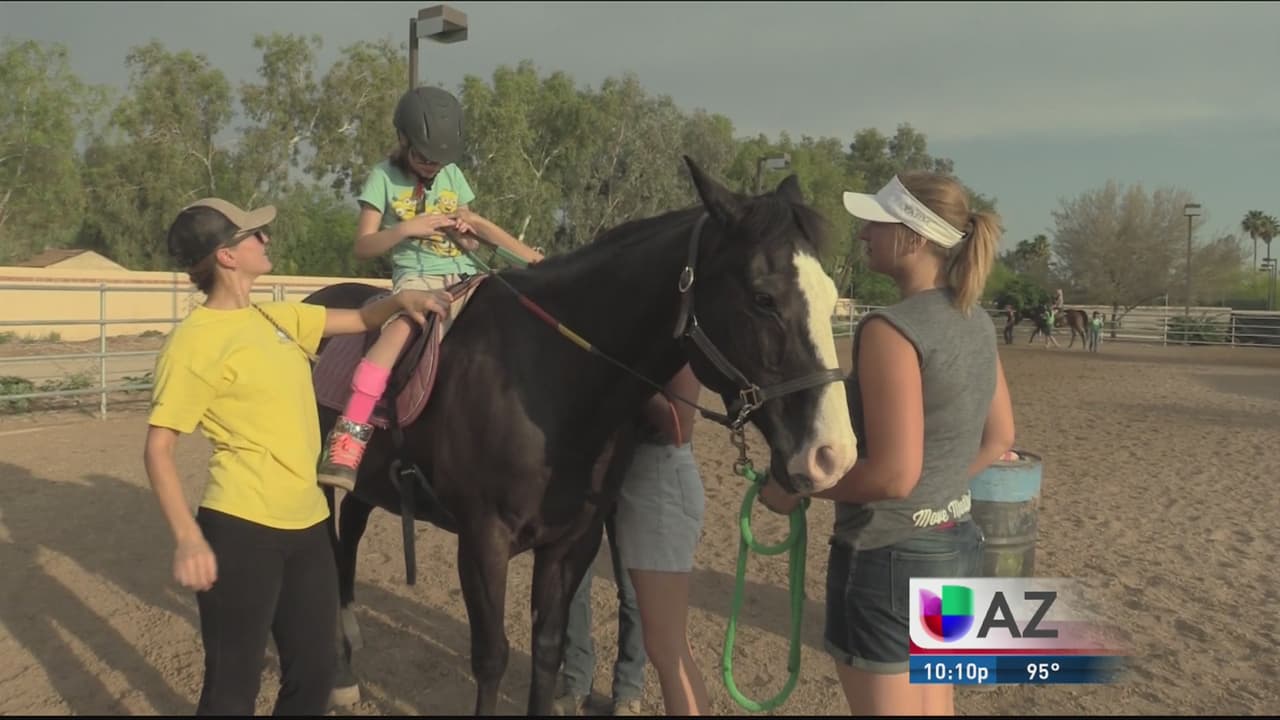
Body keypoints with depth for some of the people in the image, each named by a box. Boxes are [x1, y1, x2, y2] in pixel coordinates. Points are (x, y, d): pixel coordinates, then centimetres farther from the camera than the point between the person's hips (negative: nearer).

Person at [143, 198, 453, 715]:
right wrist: (188, 540, -24)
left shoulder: (277, 318, 9)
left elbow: (361, 320, 19)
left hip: (307, 523, 8)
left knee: (315, 674, 17)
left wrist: (402, 300, -2)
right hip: (242, 528, -7)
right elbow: (158, 448, -14)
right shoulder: (194, 342, -13)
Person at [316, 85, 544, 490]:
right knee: (404, 324, -36)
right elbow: (363, 247, -3)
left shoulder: (453, 175, 14)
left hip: (463, 278, 6)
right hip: (416, 278, -5)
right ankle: (348, 438, -39)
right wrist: (408, 228, -17)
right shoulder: (384, 177, 2)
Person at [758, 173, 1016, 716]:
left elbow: (893, 473, -27)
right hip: (956, 545, 9)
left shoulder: (891, 329, -23)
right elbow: (998, 439, 14)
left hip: (889, 557, -9)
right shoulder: (975, 323, 4)